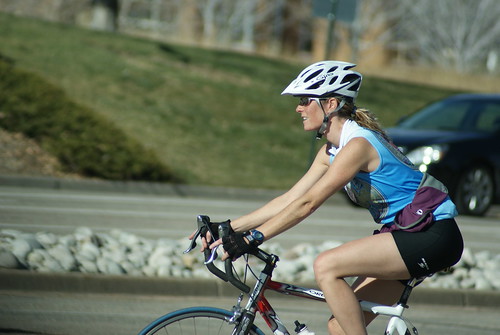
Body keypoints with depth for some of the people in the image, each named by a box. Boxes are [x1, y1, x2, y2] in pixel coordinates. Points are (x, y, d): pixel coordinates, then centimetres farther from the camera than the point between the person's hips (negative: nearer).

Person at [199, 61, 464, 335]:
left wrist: (253, 238, -26)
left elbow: (307, 204, -24)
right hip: (408, 234, 9)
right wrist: (228, 228, 3)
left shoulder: (358, 144, -19)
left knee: (326, 266, -22)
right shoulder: (331, 151, 10)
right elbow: (289, 200, 10)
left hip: (433, 236, -9)